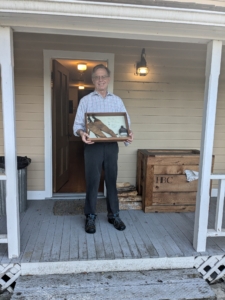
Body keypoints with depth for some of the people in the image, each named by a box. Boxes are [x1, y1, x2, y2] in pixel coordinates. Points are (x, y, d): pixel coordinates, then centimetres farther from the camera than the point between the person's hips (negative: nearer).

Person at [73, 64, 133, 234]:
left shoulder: (117, 101, 9)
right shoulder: (86, 100, 4)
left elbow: (126, 122, 6)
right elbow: (77, 124, -2)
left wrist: (129, 134, -16)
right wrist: (81, 133, -24)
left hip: (112, 146, 2)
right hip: (93, 146, -2)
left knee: (112, 181, 9)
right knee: (92, 182, 4)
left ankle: (114, 215, 24)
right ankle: (90, 217, 19)